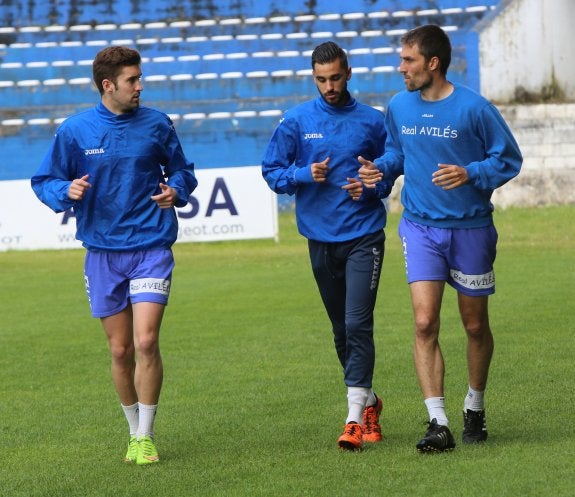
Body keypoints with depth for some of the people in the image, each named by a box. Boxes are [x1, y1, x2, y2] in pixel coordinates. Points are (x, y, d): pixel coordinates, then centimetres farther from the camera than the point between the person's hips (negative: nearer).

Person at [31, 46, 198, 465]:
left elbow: (182, 171, 15)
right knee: (120, 350, 5)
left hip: (152, 246, -1)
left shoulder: (156, 124, 1)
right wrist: (67, 191, -15)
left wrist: (177, 191, -7)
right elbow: (44, 182, 6)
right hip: (103, 252, 1)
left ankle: (147, 436, -1)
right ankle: (135, 433, 23)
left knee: (146, 342, -13)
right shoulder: (74, 131, -1)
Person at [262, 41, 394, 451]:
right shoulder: (296, 121, 4)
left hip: (364, 235, -3)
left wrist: (372, 187, -9)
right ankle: (369, 401, 31)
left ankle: (355, 417, -14)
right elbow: (272, 171, 6)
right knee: (341, 330, 12)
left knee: (358, 325, -14)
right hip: (320, 237, 3)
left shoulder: (372, 121, 2)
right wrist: (304, 175, -12)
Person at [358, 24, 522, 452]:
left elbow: (508, 158, -6)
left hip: (470, 228, -2)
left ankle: (475, 408, 33)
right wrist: (381, 168, -2)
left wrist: (471, 174, -22)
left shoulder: (474, 108, -13)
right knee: (425, 324, -13)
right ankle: (438, 424, -14)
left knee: (475, 326, 10)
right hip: (421, 228, 2)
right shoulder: (399, 107, 1)